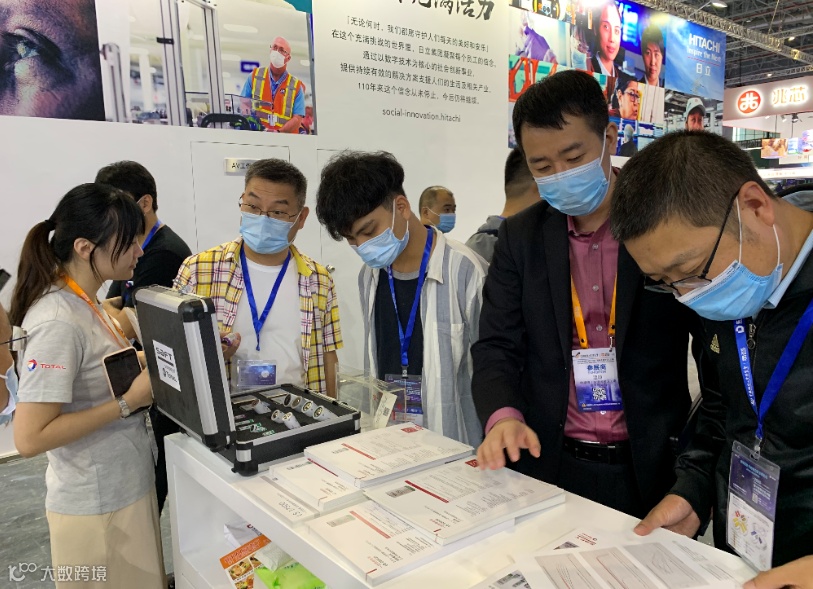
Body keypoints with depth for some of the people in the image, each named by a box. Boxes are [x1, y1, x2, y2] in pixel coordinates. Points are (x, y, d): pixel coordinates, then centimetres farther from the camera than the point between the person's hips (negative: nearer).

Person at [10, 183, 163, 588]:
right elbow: (29, 438, -26)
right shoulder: (59, 323, -25)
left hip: (124, 488, 8)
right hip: (97, 507, -8)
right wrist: (129, 402, -24)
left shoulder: (85, 303, 2)